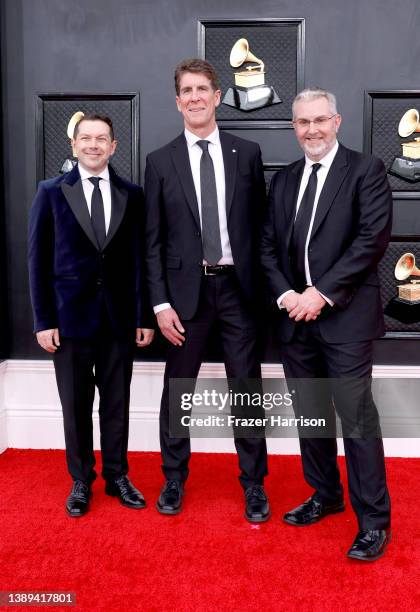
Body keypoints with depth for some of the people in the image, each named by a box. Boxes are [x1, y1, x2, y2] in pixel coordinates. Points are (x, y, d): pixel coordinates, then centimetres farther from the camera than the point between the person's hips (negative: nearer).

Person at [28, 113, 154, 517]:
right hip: (70, 314, -1)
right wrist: (43, 320, -5)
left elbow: (139, 259, 4)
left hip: (119, 316, 1)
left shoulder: (132, 195, 4)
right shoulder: (51, 192, 1)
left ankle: (117, 476, 26)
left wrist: (144, 316, 0)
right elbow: (39, 260, -1)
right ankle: (81, 481, 25)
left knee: (116, 402, 10)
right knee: (76, 404, 9)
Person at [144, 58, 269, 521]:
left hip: (237, 286, 0)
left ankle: (253, 483, 23)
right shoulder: (160, 161, 3)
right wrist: (161, 303, -6)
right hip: (186, 289, 0)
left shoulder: (247, 154, 5)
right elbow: (152, 240, 1)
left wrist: (263, 288, 1)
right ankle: (174, 478, 29)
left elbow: (259, 224, 6)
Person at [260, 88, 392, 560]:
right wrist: (285, 295, -6)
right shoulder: (283, 180, 15)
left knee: (357, 420, -2)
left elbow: (373, 237, -12)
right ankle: (325, 495, 33)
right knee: (310, 415, 14)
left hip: (345, 317, -5)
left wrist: (322, 294, -15)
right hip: (295, 318, 5)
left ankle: (374, 521, 12)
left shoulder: (365, 170, -1)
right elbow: (268, 246, 11)